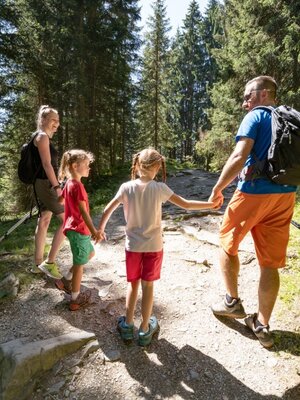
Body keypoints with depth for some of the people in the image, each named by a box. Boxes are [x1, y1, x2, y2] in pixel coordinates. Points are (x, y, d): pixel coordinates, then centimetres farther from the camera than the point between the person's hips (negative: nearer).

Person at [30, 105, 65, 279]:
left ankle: (38, 263, 21)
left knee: (44, 222, 12)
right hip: (46, 184, -10)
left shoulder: (45, 137, 20)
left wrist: (55, 185, 21)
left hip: (43, 184, 10)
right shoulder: (42, 136, -10)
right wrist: (57, 187, -21)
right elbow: (46, 164, -18)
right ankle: (49, 262, -4)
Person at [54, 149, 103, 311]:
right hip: (79, 229, -9)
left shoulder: (69, 183, 7)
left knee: (90, 253, 23)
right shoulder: (77, 185, -21)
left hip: (74, 228, 9)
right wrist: (94, 231, -25)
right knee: (79, 263, 5)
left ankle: (65, 280, 30)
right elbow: (83, 211, -25)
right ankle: (75, 300, 21)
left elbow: (60, 200, 21)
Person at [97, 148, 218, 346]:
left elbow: (108, 210, -4)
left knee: (133, 285, 18)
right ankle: (145, 330, 26)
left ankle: (127, 325, 27)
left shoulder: (127, 187, -8)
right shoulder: (159, 188, -12)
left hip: (133, 245, 1)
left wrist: (100, 229, 13)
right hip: (154, 246, -1)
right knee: (148, 286, 12)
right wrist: (211, 204, 4)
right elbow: (186, 205, -9)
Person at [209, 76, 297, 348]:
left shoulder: (255, 116, -5)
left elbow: (239, 157, -18)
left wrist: (217, 189, -10)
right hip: (284, 196, 7)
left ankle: (233, 302, 24)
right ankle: (262, 325, 19)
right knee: (270, 262, 9)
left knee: (228, 244, 15)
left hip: (254, 193, -6)